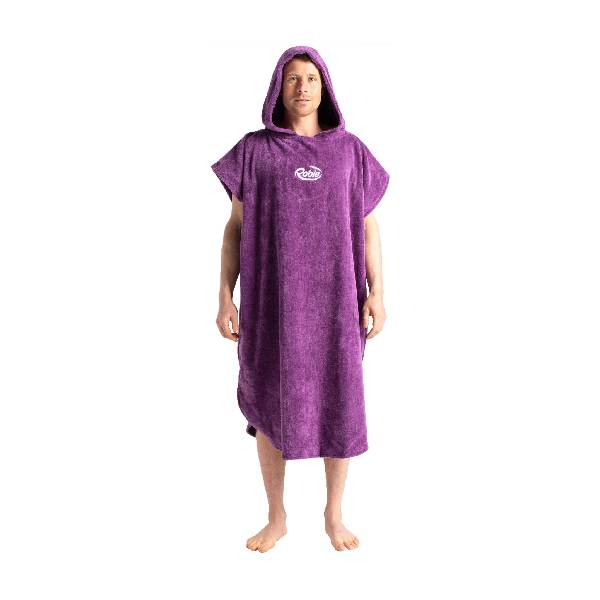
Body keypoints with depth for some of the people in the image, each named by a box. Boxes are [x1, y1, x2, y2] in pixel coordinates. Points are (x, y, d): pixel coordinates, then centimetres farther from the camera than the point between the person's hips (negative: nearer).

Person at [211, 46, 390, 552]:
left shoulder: (350, 149, 7)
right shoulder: (253, 150, 4)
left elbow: (368, 225, 7)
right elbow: (235, 227, 3)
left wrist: (377, 292, -2)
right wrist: (225, 298, -4)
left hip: (333, 296, 1)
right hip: (274, 297, 0)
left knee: (338, 405, 5)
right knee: (269, 405, 5)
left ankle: (334, 514, 26)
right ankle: (277, 516, 25)